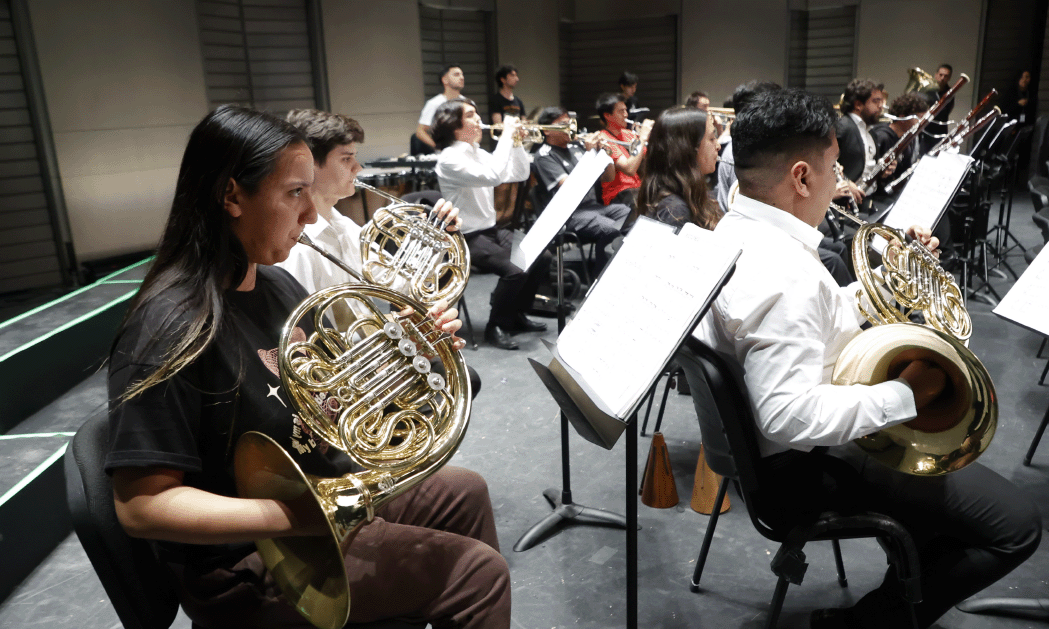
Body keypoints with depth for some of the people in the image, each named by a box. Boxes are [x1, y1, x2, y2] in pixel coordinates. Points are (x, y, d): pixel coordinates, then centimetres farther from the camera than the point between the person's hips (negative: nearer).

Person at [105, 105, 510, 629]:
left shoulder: (276, 285, 1)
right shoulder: (170, 328, -26)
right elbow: (140, 506, -27)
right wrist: (295, 516, -33)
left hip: (327, 485, 9)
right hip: (248, 563, -9)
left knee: (464, 493, 19)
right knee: (479, 572, -11)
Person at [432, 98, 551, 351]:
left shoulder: (479, 154, 10)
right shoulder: (450, 159, -16)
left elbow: (520, 174, 12)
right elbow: (493, 176, -32)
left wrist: (516, 142, -1)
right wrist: (506, 134, -24)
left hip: (491, 229, 9)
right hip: (467, 237, -9)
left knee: (541, 258, 2)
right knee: (515, 271, -27)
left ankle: (517, 315, 17)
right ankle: (495, 327, -5)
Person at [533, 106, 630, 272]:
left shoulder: (577, 146, 18)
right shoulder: (545, 156, -1)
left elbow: (609, 177, 17)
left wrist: (602, 152, -1)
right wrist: (589, 153, -14)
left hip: (594, 205, 7)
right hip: (570, 213, -7)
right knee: (611, 230, -32)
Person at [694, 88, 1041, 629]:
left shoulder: (737, 230, 2)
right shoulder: (784, 276, -32)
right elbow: (788, 416, -38)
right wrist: (904, 394, -27)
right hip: (805, 467, -11)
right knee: (1014, 525, -7)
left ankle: (910, 580, 38)